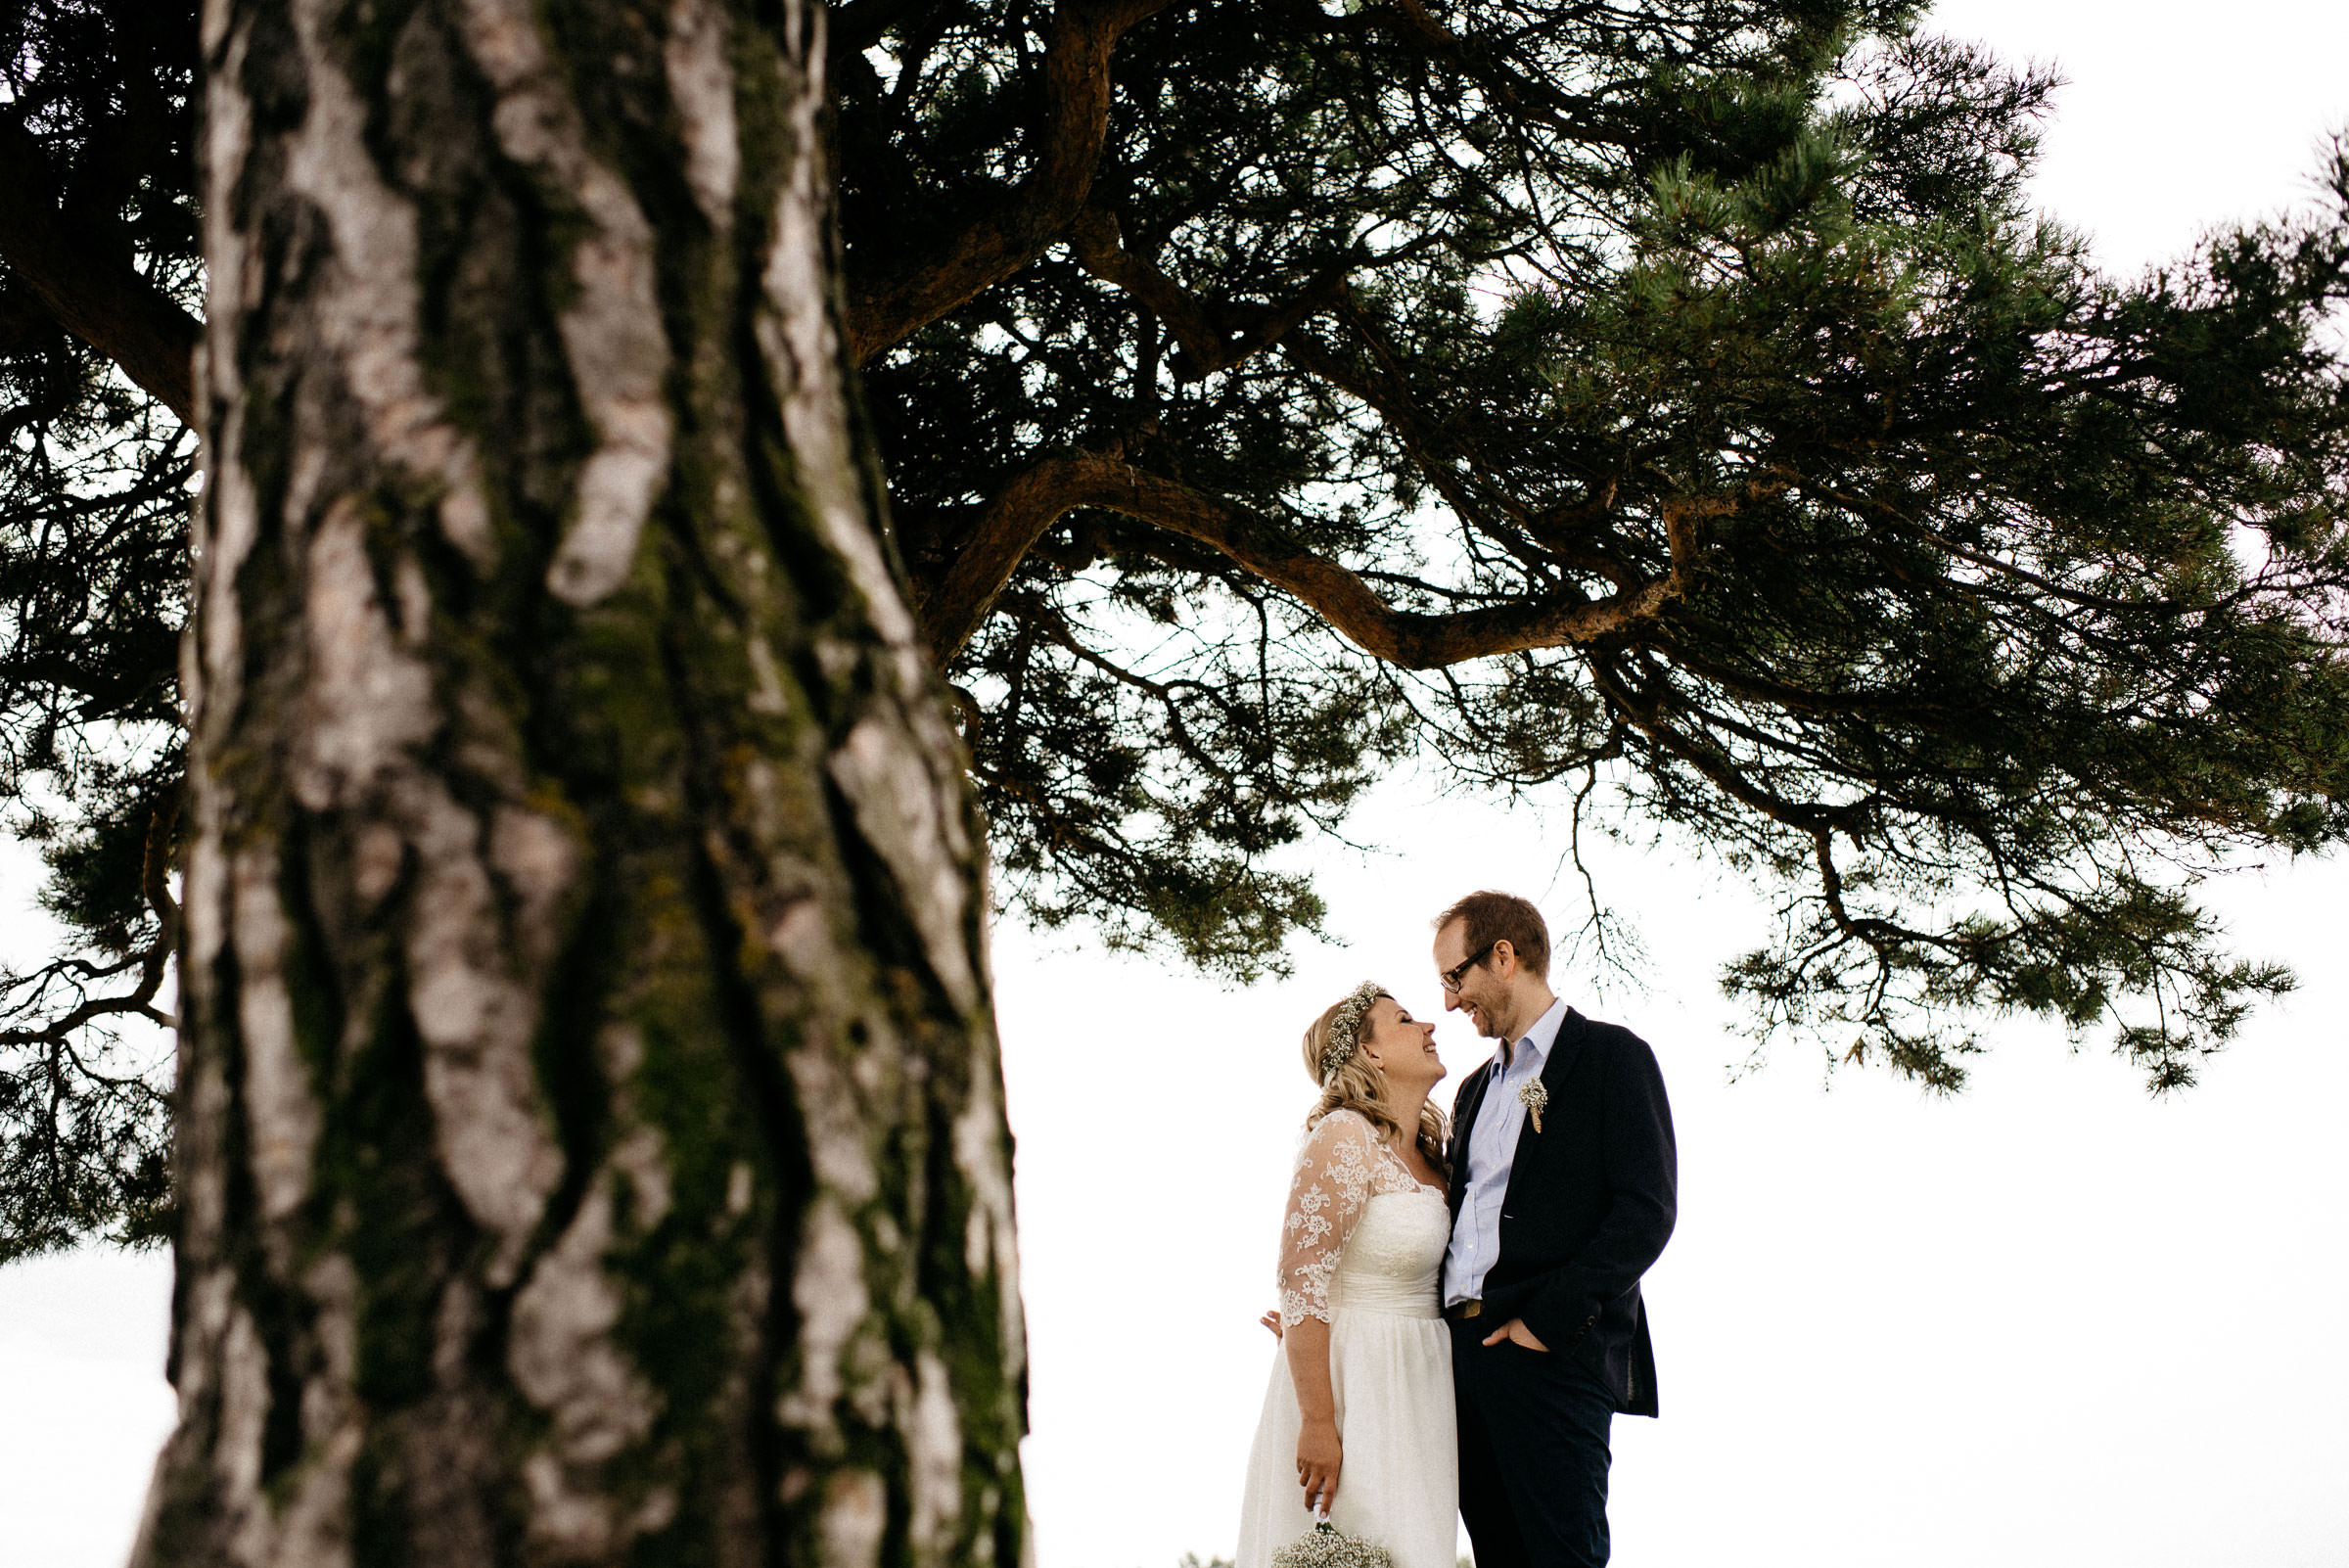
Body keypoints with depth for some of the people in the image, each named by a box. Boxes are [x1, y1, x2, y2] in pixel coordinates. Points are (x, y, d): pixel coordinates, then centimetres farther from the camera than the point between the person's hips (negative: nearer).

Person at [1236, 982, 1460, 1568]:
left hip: (1414, 1383, 8)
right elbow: (1301, 1279, -20)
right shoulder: (1345, 1137, -15)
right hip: (1350, 1384, -8)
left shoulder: (1426, 1150, 11)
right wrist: (1318, 1424, -23)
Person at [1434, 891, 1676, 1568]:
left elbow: (1647, 1210, -9)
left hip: (1552, 1354, -7)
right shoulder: (1475, 1088, 24)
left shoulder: (1612, 1056, 0)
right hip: (1463, 1349, 7)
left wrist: (1547, 1319, -16)